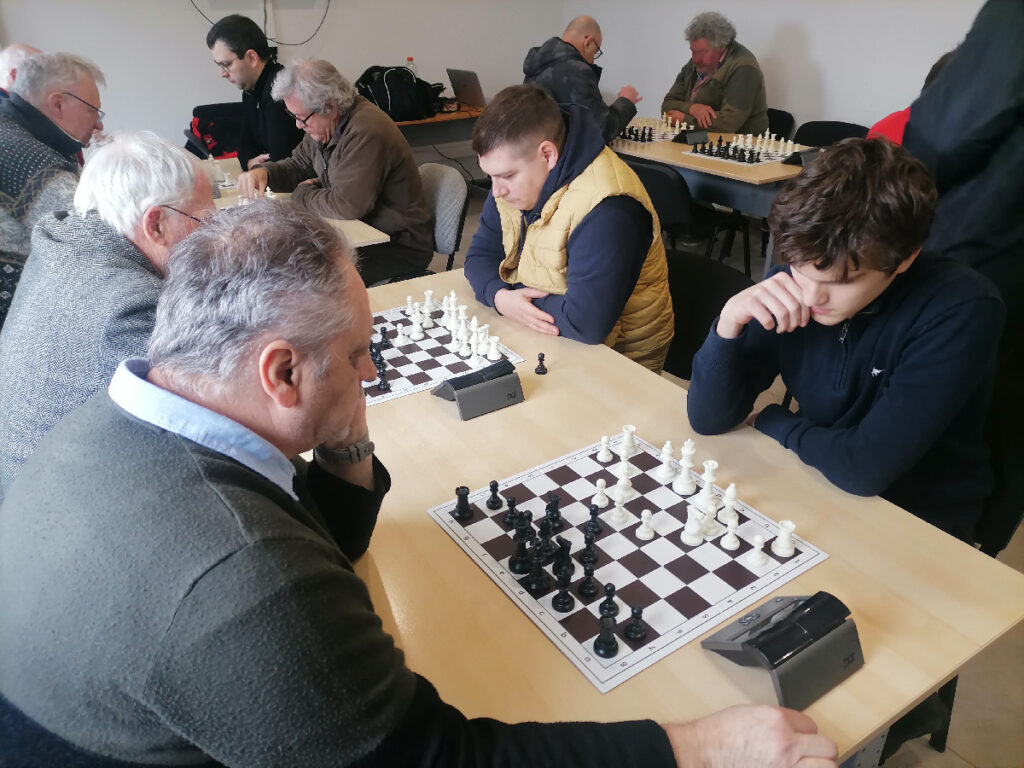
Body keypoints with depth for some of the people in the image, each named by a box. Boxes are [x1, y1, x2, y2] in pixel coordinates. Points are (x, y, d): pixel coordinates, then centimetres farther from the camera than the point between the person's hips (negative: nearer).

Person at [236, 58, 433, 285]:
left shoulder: (366, 132, -25)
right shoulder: (325, 125, 5)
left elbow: (346, 206, -29)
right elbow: (298, 165, 20)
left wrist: (302, 194, -10)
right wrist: (263, 172, -2)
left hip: (400, 247, -9)